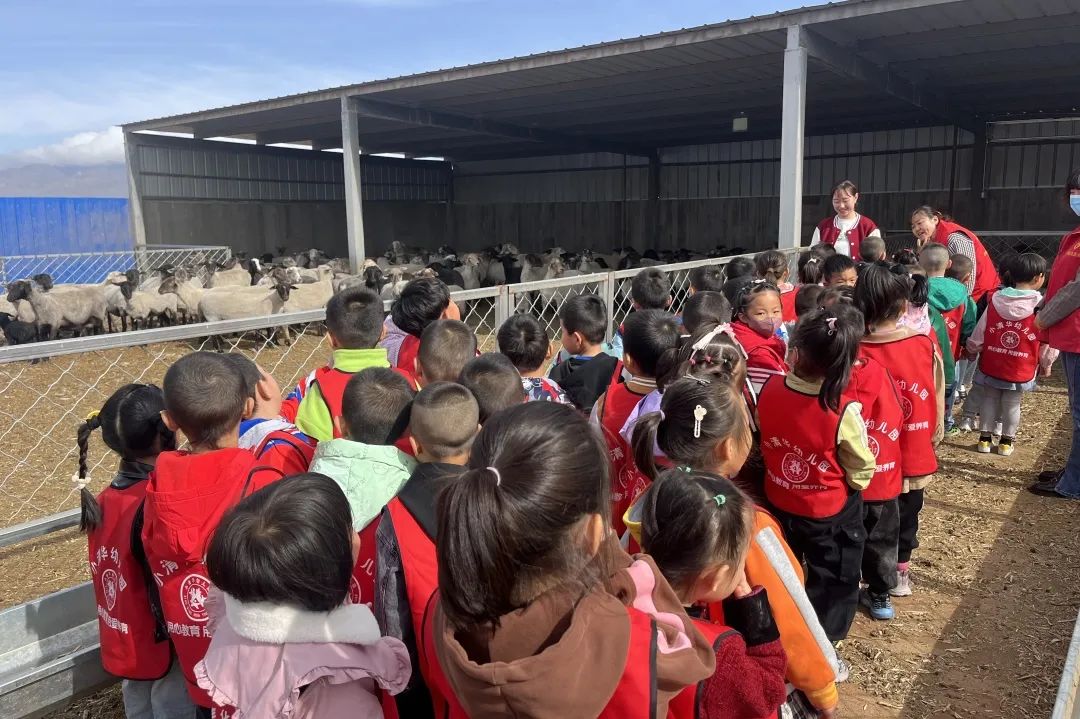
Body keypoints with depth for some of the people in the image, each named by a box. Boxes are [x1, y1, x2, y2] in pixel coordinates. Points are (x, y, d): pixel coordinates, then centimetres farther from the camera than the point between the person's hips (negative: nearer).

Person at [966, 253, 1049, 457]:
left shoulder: (995, 299, -7)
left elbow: (979, 332, 0)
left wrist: (973, 349, 18)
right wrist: (1046, 364, 9)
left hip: (991, 365, 2)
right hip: (1021, 370, -2)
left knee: (989, 399, 15)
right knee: (1012, 404, 12)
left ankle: (985, 438, 20)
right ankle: (1006, 442, 21)